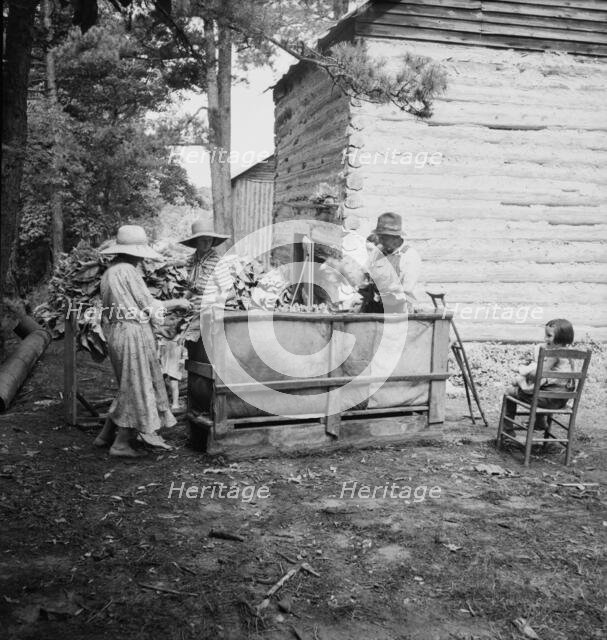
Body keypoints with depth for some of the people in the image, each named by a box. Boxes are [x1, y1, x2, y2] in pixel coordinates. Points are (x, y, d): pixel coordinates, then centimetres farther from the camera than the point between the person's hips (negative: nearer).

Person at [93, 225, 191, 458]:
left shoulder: (109, 272, 15)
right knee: (136, 388, 0)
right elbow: (149, 305, -11)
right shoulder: (128, 271, -13)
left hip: (115, 332, 9)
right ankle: (121, 444, 6)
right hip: (133, 332, -9)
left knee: (129, 387, 18)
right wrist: (177, 302, 3)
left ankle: (106, 435, 22)